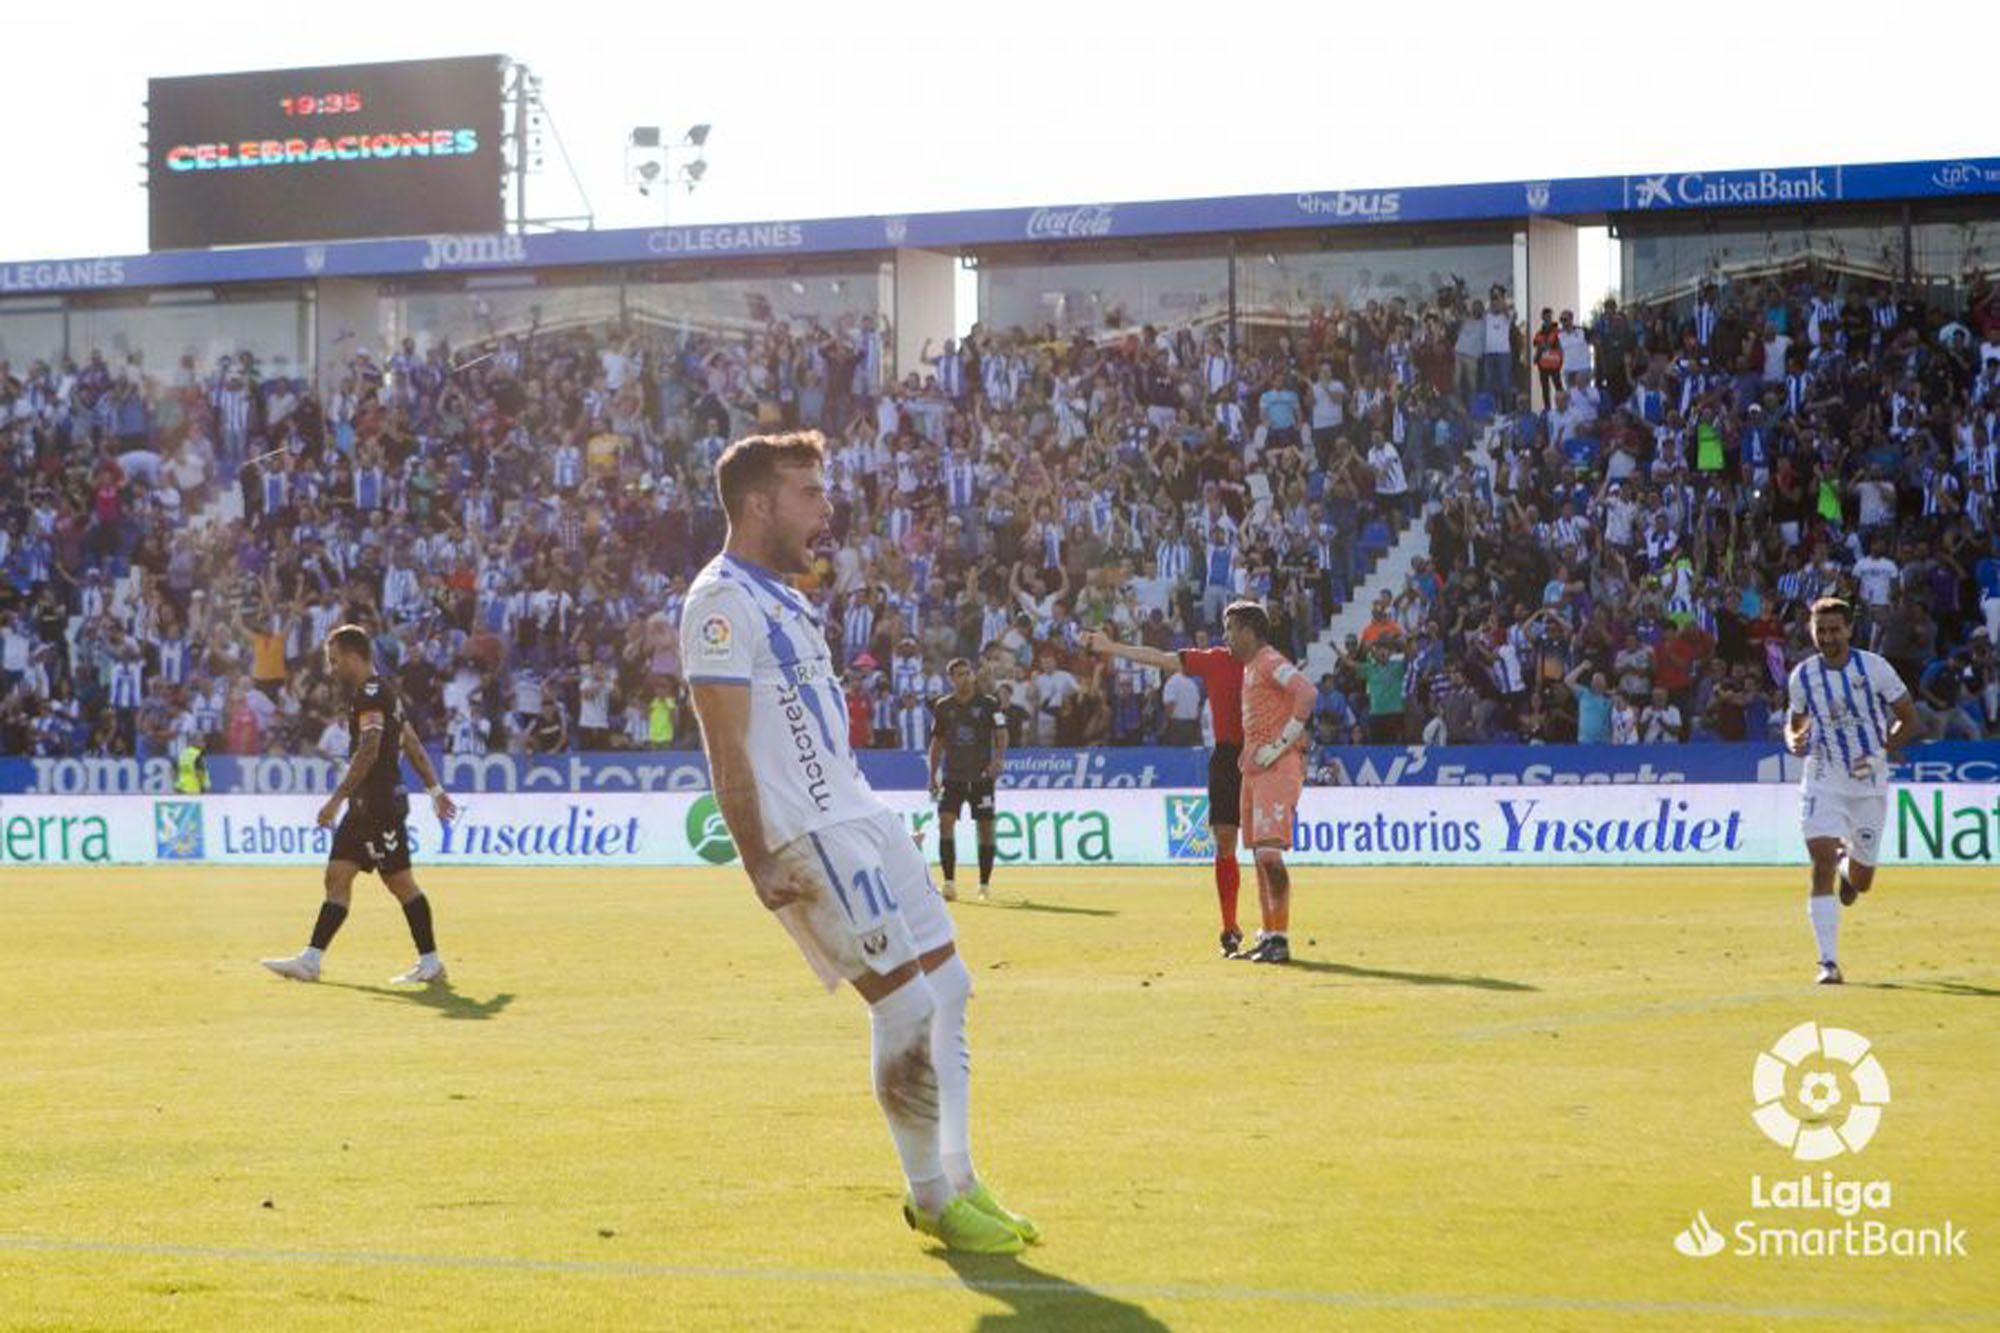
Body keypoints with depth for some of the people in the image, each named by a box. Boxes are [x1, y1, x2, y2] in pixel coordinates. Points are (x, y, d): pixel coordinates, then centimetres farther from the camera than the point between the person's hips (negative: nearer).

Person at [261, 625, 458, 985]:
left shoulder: (371, 694, -14)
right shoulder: (383, 693, 18)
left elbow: (368, 752, -25)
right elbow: (413, 745, 22)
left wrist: (336, 799, -26)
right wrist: (436, 790, 25)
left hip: (380, 804, -10)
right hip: (364, 806, 10)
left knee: (399, 881, -3)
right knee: (337, 877, 5)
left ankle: (430, 962, 3)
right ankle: (310, 960, 2)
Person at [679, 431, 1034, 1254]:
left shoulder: (782, 599, 19)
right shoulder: (722, 601, -12)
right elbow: (728, 751, -18)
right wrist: (758, 863, -21)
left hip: (862, 817, 10)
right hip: (811, 840, -10)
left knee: (948, 987, 10)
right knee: (909, 1008, -10)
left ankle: (954, 1178, 18)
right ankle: (932, 1201, 2)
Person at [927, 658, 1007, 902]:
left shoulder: (989, 704, 0)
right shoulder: (943, 706, 7)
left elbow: (1001, 734, -7)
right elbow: (937, 742, 14)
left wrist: (999, 758, -25)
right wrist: (933, 776, 10)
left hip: (982, 775, -1)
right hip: (952, 776, 2)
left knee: (986, 827, 0)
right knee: (945, 822, -13)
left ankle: (985, 885, 10)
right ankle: (949, 884, -12)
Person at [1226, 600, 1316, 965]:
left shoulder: (1269, 662, -9)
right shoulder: (1250, 667, 20)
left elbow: (1306, 692, -25)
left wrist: (1279, 745, -23)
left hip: (1278, 767, -10)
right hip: (1256, 768, 10)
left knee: (1269, 852, -16)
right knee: (1260, 855, 11)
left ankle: (1280, 939, -16)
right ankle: (1268, 937, 16)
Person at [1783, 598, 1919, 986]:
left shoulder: (1874, 667, -8)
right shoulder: (1803, 675, -1)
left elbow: (1908, 721, -1)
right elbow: (1795, 723, 14)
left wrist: (1879, 753, -15)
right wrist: (1794, 741, -9)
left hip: (1869, 783, 0)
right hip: (1823, 782, 0)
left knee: (1861, 881, 7)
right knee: (1822, 863, -18)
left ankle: (1849, 864, 47)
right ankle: (1828, 963, -15)